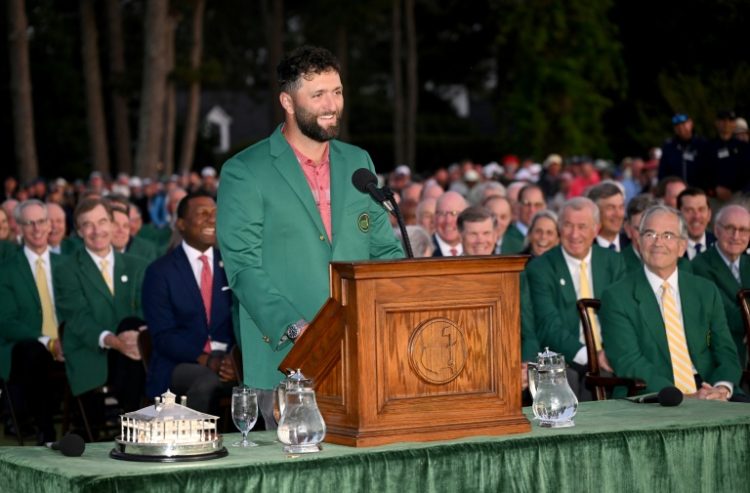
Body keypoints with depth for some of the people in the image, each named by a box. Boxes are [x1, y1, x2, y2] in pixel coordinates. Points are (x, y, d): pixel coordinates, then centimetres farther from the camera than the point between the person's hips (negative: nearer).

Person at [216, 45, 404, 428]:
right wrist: (295, 329, -20)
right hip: (288, 363, -4)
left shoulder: (359, 163, 15)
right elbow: (244, 268, -8)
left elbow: (386, 250, 18)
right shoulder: (244, 173, -2)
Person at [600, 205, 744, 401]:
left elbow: (726, 352, 11)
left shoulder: (706, 291, 15)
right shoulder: (617, 297, 2)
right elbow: (628, 363, -8)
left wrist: (723, 388, -12)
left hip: (708, 393, 4)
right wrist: (681, 397, -21)